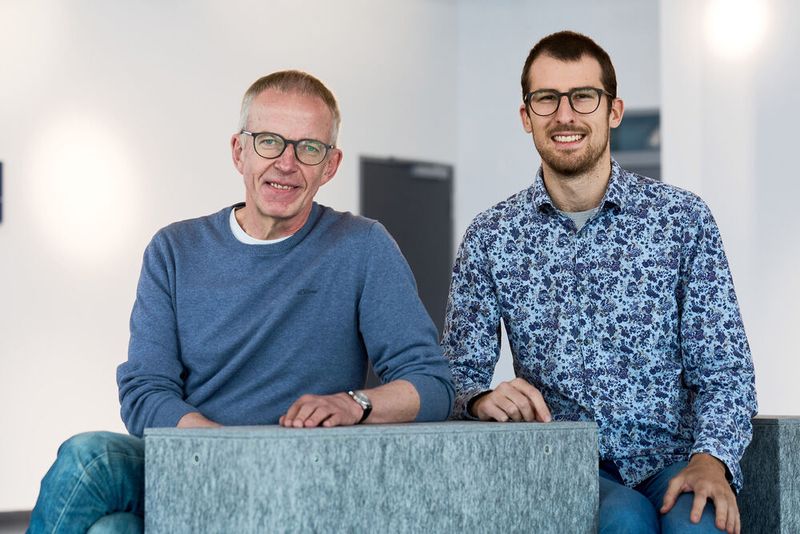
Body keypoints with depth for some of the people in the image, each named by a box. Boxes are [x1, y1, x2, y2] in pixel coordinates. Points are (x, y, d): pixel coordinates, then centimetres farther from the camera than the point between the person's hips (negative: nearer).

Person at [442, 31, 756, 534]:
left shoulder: (683, 219, 5)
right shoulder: (492, 237, 7)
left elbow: (724, 372, 3)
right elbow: (459, 371, 9)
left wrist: (710, 460, -16)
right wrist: (483, 398, -16)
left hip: (672, 457, 0)